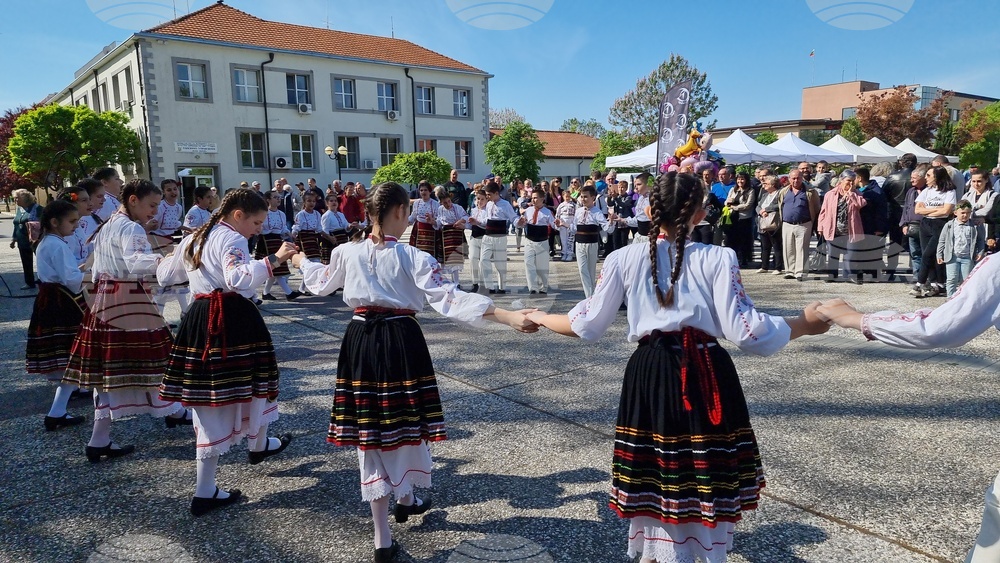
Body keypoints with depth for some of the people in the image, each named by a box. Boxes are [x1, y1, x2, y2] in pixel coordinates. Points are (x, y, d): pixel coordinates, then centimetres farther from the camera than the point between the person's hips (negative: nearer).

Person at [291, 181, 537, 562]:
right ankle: (406, 499, 43)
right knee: (405, 422, 19)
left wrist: (301, 262, 42)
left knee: (368, 428, 9)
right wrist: (508, 316, -22)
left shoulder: (347, 253, 1)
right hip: (402, 341, -3)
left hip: (361, 341, 3)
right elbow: (450, 299, -19)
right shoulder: (413, 257, -10)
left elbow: (321, 284, 20)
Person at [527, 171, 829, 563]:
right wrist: (805, 323, 6)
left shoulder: (623, 259, -1)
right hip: (706, 376, -1)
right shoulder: (718, 258, -7)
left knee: (653, 476, 16)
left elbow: (588, 326, 3)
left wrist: (540, 318, 20)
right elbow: (744, 331, -10)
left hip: (650, 376, 2)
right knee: (705, 475, 14)